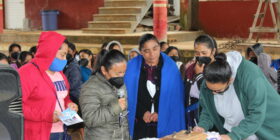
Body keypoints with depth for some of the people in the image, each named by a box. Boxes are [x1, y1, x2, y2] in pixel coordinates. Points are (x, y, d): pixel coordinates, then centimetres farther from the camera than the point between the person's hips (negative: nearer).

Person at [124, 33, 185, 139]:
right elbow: (129, 96, 2)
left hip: (164, 125, 0)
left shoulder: (170, 67, -3)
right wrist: (142, 113, -7)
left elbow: (177, 96, 0)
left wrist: (161, 114, -8)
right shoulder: (132, 67, -3)